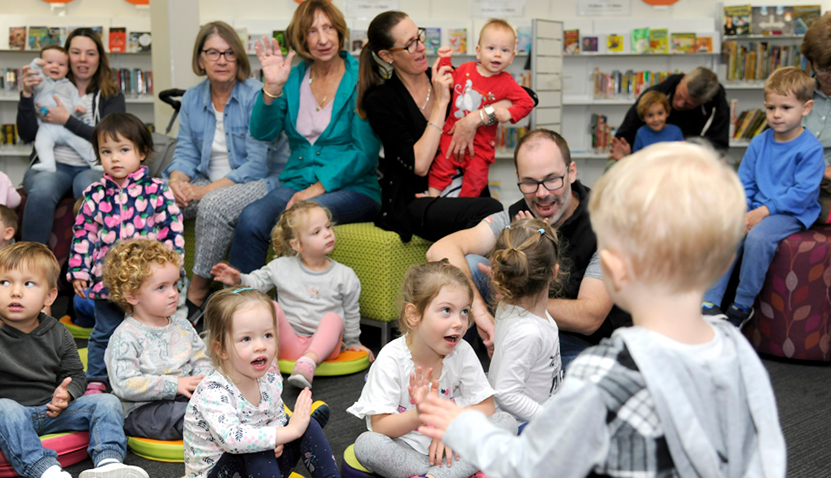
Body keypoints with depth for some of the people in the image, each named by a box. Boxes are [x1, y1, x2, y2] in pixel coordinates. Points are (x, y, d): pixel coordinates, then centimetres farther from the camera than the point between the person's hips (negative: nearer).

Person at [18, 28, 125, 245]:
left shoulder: (111, 96, 12)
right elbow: (27, 135, 4)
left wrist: (67, 120, -9)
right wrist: (27, 95, -8)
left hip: (93, 167, -1)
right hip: (52, 164, 1)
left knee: (87, 186, -38)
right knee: (41, 190, -35)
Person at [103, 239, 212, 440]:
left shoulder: (181, 326, 12)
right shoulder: (125, 337, -10)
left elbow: (201, 359, 17)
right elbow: (125, 385, -19)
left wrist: (202, 378, -8)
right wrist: (173, 385, -23)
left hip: (185, 395, 7)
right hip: (143, 410, -7)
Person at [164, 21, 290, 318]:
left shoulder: (256, 96, -14)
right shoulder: (192, 99, 7)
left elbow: (258, 163, -19)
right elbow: (186, 151, 7)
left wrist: (207, 190, -23)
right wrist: (177, 181, -17)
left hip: (261, 182, -6)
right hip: (209, 184, 6)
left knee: (214, 205, -36)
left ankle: (197, 295, -23)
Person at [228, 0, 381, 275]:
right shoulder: (293, 78, 11)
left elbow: (365, 152, -7)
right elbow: (264, 132, 1)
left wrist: (319, 187, -15)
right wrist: (272, 88, -15)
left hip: (352, 188, -3)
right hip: (297, 182, 4)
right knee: (251, 219, -27)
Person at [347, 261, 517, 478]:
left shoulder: (462, 352, -8)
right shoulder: (391, 359, -18)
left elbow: (486, 406, -2)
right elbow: (379, 426, -18)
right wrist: (420, 415, -36)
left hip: (447, 446, 3)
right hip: (404, 448, -3)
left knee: (506, 421, -16)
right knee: (365, 444, -33)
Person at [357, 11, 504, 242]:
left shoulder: (449, 77, 7)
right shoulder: (380, 101, -3)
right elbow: (419, 165, -16)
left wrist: (475, 118, -13)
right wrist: (441, 102, -13)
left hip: (463, 193, 4)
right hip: (413, 203, -4)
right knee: (490, 210, -33)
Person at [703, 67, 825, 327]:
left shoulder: (811, 148, -9)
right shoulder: (759, 142, 8)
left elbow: (803, 193, -15)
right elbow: (744, 182, 11)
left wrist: (764, 211, -19)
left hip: (793, 213, -5)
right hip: (757, 209, 5)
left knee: (758, 237, -32)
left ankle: (743, 306, -16)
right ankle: (710, 304, -16)